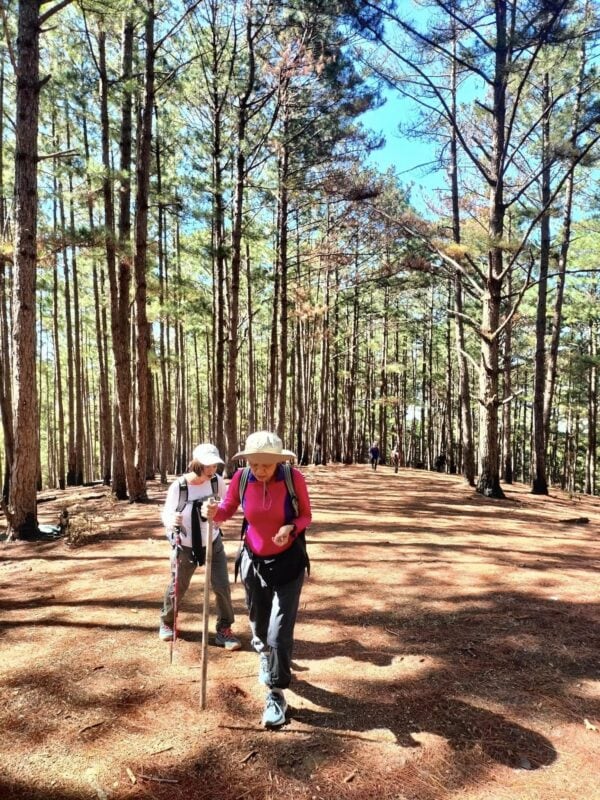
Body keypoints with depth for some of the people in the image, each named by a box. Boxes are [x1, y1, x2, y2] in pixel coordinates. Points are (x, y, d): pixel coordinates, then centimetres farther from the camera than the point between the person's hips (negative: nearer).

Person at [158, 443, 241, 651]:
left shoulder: (217, 481, -16)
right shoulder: (178, 486, -23)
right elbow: (166, 513, -18)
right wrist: (171, 520, -40)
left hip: (213, 544, 2)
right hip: (185, 548, -1)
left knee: (222, 587, -2)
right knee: (177, 588, 17)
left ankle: (224, 630, 19)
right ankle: (166, 623, 45)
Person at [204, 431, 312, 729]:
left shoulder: (293, 478, -20)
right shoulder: (241, 478, -14)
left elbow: (306, 515, -8)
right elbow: (227, 510, 1)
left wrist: (290, 528, -29)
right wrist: (213, 511, -22)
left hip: (288, 562, -3)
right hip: (254, 561, 3)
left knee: (280, 631, -4)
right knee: (258, 622, 21)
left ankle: (276, 695, 15)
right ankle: (264, 654, 55)